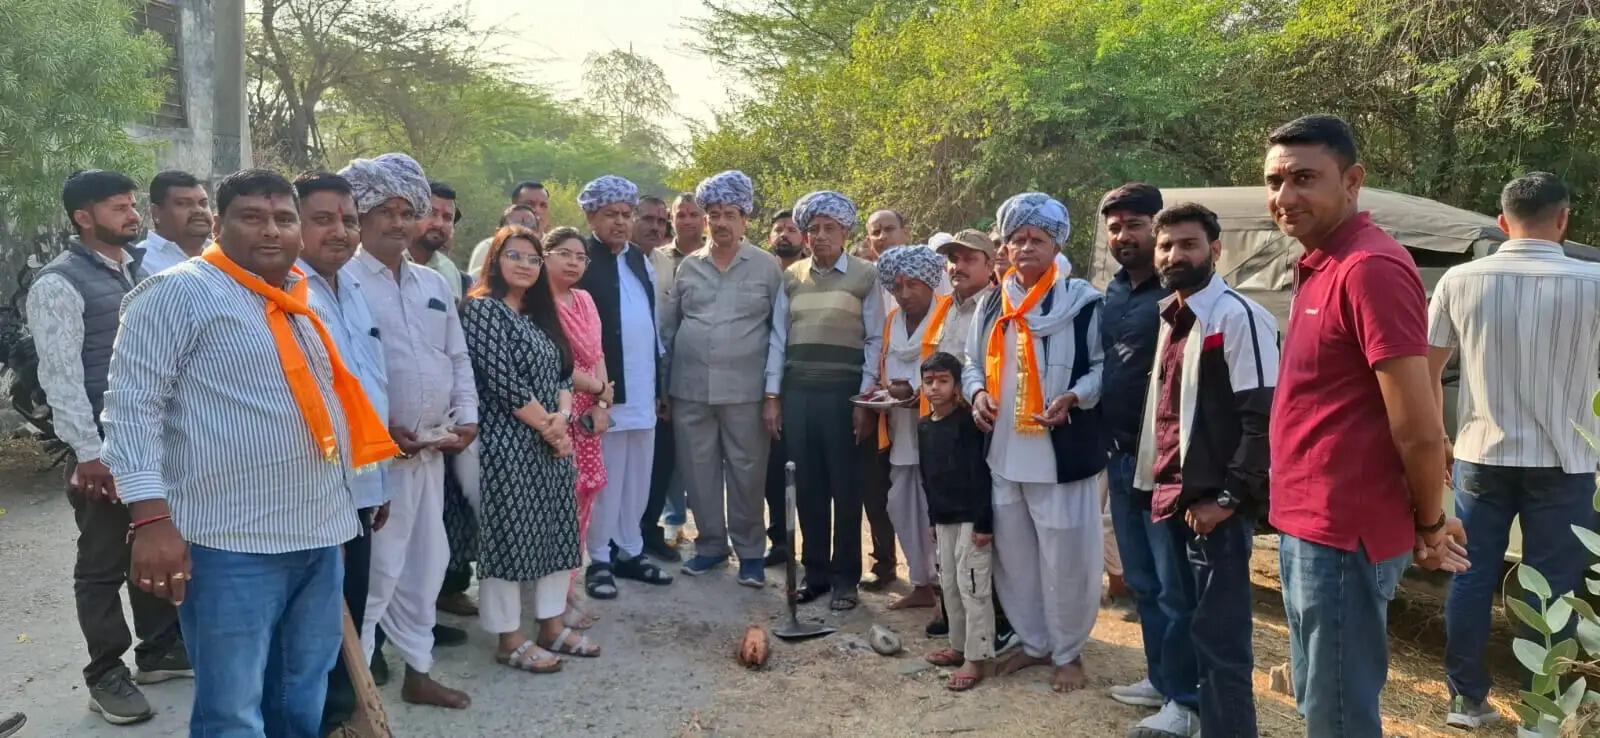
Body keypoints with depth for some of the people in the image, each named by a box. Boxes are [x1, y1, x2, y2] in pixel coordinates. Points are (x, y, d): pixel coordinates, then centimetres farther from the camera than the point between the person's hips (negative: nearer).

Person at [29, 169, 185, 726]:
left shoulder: (141, 271, 11)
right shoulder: (59, 284, -10)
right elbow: (61, 377, -14)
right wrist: (89, 453, -16)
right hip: (106, 445, -6)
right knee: (104, 562, 5)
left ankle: (159, 650, 30)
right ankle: (105, 674, 18)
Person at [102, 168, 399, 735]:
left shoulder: (307, 297, 15)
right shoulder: (181, 292, -6)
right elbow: (132, 405, -11)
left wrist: (354, 489, 19)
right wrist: (152, 518, -19)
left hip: (320, 535, 7)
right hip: (232, 543, -7)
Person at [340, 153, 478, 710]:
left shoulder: (435, 285, 15)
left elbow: (458, 358, 17)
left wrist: (466, 417, 3)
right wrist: (377, 427, -17)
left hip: (432, 449, 7)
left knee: (425, 564, 15)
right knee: (374, 571, -5)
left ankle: (417, 671, 29)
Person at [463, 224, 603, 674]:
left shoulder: (540, 314, 16)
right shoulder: (482, 308, -9)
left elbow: (563, 374, 13)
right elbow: (502, 382, -17)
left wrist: (562, 418, -6)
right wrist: (548, 426, -12)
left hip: (552, 442, 8)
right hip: (509, 444, -8)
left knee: (555, 530, 11)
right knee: (509, 535, -2)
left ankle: (552, 626, 22)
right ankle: (510, 639, 9)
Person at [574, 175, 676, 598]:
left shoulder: (639, 259, 15)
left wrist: (659, 373, 16)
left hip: (642, 389, 7)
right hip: (604, 387, -7)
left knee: (637, 478, 13)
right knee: (604, 479, -1)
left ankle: (629, 551, 24)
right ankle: (599, 560, 10)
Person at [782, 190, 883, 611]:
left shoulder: (866, 276, 2)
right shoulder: (791, 277, 12)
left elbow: (875, 341, -1)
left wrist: (864, 401, -8)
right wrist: (774, 394, 6)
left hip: (843, 394, -3)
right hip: (797, 393, 3)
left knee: (845, 488, 2)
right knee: (807, 486, 7)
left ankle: (845, 578, 12)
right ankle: (814, 571, 19)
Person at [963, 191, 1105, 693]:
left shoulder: (1081, 300, -5)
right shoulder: (992, 305, 10)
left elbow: (1104, 365, -4)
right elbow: (973, 362, 18)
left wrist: (1074, 397, -21)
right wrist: (978, 393, -2)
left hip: (1061, 451, -5)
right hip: (1004, 452, 5)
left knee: (1065, 557, 2)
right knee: (1013, 555, 14)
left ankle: (1068, 652, 21)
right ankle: (1034, 642, 31)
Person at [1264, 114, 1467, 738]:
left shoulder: (1370, 268, -20)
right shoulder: (1322, 266, 13)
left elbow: (1418, 428, -22)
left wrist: (1429, 524, -6)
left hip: (1341, 534, -10)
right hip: (1308, 526, 10)